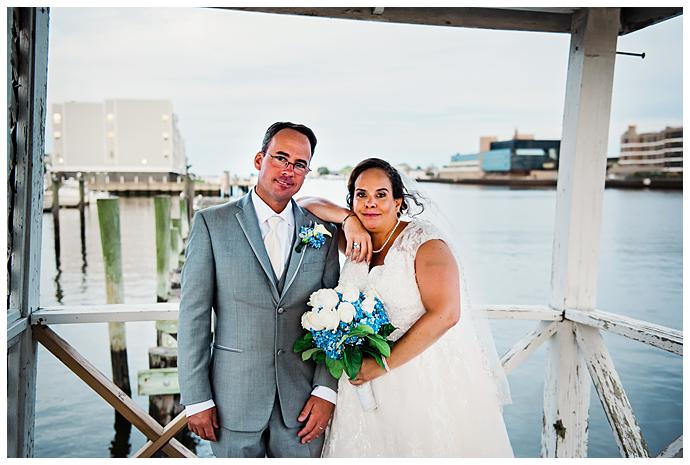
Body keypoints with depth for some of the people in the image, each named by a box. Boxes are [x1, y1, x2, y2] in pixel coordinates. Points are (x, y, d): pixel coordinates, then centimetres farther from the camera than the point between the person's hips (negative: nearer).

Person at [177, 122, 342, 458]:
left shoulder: (323, 233, 4)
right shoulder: (212, 223, -3)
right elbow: (194, 314, -4)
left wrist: (326, 391, -5)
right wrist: (196, 399, -6)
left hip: (302, 404, 2)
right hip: (234, 401, -1)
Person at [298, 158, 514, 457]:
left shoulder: (424, 241, -12)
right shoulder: (356, 241, 6)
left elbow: (444, 315, -22)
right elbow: (305, 204, 8)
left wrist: (383, 364, -18)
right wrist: (349, 219, -10)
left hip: (430, 378, -5)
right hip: (369, 379, 5)